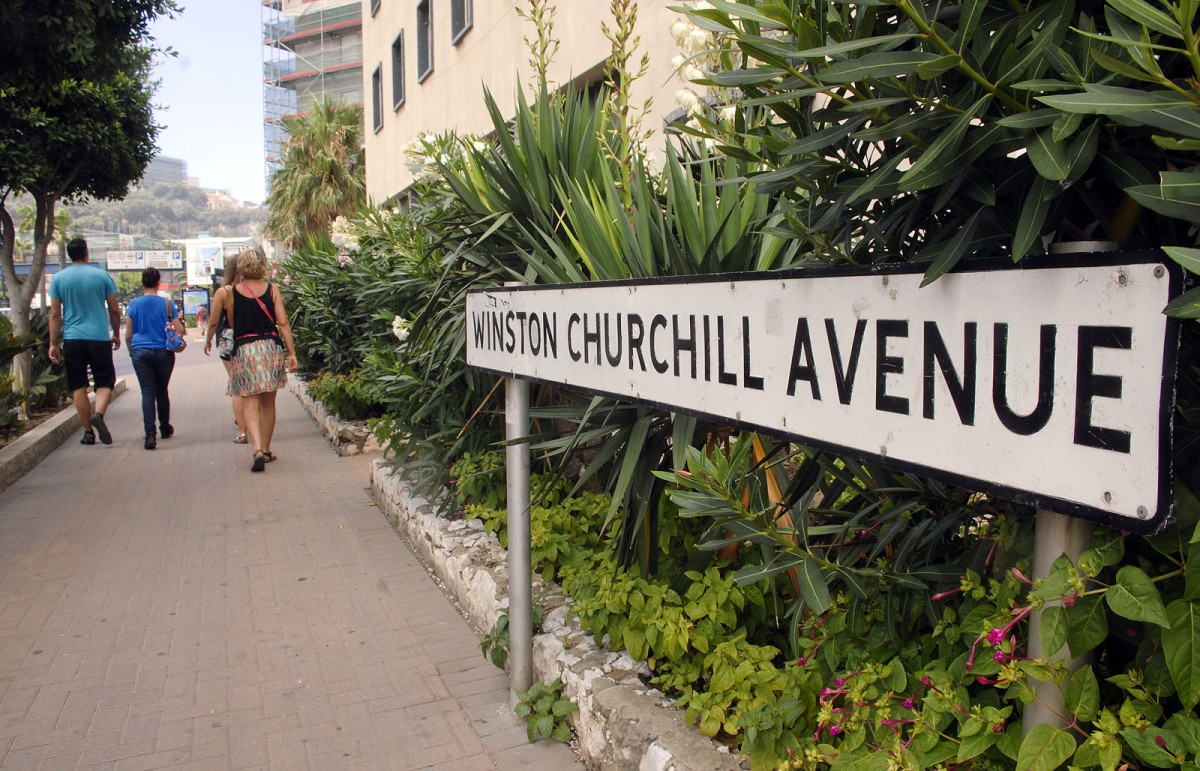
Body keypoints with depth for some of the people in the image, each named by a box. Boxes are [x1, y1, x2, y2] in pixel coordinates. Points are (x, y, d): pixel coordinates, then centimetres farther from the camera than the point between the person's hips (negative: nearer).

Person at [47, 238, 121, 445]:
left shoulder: (59, 278, 3)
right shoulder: (102, 276, 0)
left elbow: (55, 314, 2)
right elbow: (114, 310, 4)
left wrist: (53, 344, 5)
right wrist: (116, 335, 17)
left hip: (72, 339, 1)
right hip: (99, 337, -1)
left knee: (78, 386, 7)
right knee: (105, 381, 7)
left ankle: (88, 432, 7)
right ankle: (98, 414, -21)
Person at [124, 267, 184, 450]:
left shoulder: (134, 304, 0)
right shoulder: (166, 303, -4)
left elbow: (128, 335, 3)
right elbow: (179, 331, -4)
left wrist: (132, 352, 18)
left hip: (141, 353, 0)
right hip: (163, 353, 0)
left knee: (148, 393, -2)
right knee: (162, 391, 15)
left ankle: (150, 434, -14)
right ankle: (165, 428, 29)